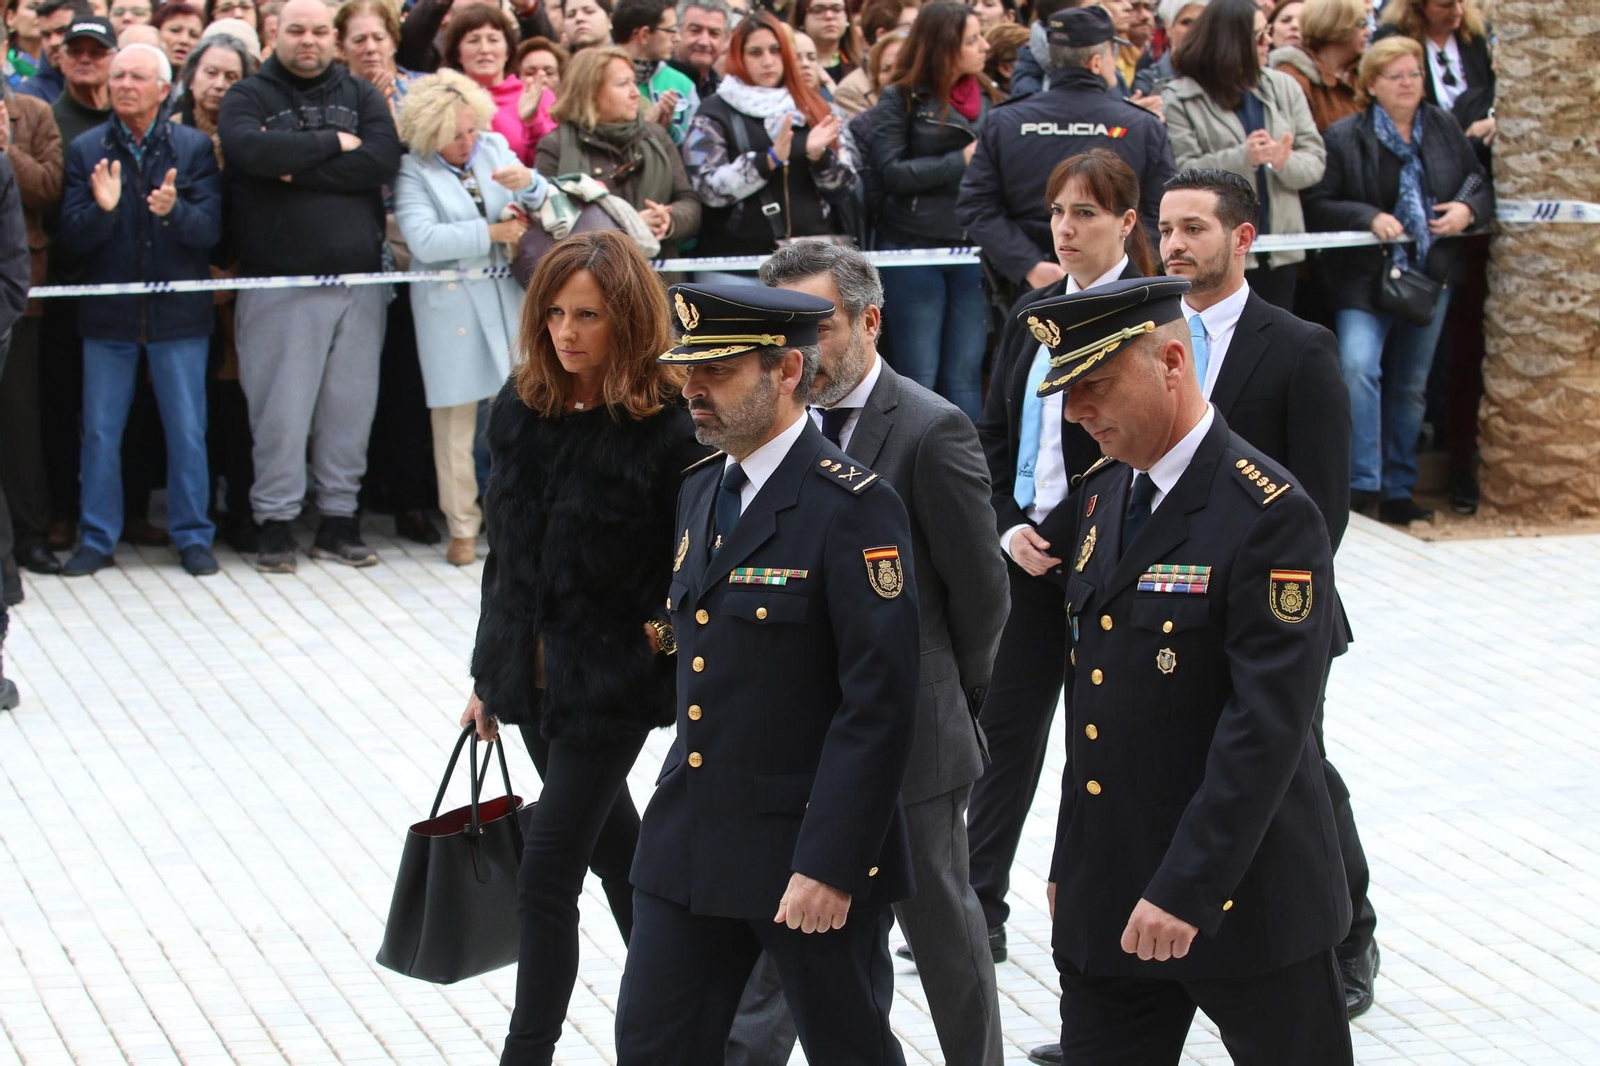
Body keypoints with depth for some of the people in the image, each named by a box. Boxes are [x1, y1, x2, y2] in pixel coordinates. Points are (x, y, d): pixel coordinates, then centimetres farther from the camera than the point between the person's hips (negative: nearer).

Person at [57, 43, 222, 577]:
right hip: (108, 313, 1)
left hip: (178, 312, -1)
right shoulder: (86, 150, 3)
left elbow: (209, 229, -8)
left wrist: (173, 210, -28)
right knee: (100, 432, 6)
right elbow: (72, 237, -3)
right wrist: (102, 209, -23)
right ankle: (98, 539, 16)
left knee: (187, 431, 4)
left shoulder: (194, 148, 0)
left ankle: (192, 537, 16)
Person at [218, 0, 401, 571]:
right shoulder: (249, 97, 5)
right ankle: (275, 523, 6)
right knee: (280, 408, -3)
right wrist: (332, 143, -9)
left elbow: (384, 157, -6)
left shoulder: (361, 96, 12)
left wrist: (297, 167, -10)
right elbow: (250, 149, -18)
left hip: (357, 278, 3)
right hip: (278, 282, -3)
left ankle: (339, 519, 13)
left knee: (350, 405, 4)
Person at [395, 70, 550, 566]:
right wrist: (491, 233, -14)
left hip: (508, 302, 4)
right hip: (451, 310, -4)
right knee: (455, 419, 1)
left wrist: (529, 184, -17)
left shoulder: (494, 148, 10)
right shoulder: (414, 171, -4)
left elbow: (544, 206, 5)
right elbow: (423, 240, -18)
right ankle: (462, 528, 9)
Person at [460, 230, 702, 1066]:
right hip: (533, 671, 7)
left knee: (547, 877, -7)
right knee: (613, 843, 22)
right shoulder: (522, 409, 2)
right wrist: (490, 670, 14)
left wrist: (665, 636, -21)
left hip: (612, 679, -7)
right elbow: (506, 547, 10)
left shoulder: (666, 428, -17)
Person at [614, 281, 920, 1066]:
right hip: (689, 846, 7)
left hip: (810, 850, -7)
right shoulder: (700, 494, 11)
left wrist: (829, 862, -22)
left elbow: (880, 704, -19)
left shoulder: (854, 508, -15)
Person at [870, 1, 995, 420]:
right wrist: (961, 161, -13)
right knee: (918, 378, 1)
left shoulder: (988, 99, 10)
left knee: (965, 377, 6)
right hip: (914, 248, -4)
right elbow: (891, 171, -10)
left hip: (973, 250, 4)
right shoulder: (902, 98, -3)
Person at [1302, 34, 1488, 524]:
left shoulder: (1444, 128, 6)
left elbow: (1480, 181, 14)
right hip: (1366, 277, -4)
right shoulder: (1344, 137, -6)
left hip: (1431, 276, 4)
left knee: (1411, 387, 11)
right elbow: (1318, 204, -9)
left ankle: (1398, 490, 21)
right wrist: (1370, 218, -22)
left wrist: (1468, 207, -7)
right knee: (1358, 366, -25)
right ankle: (1362, 482, -22)